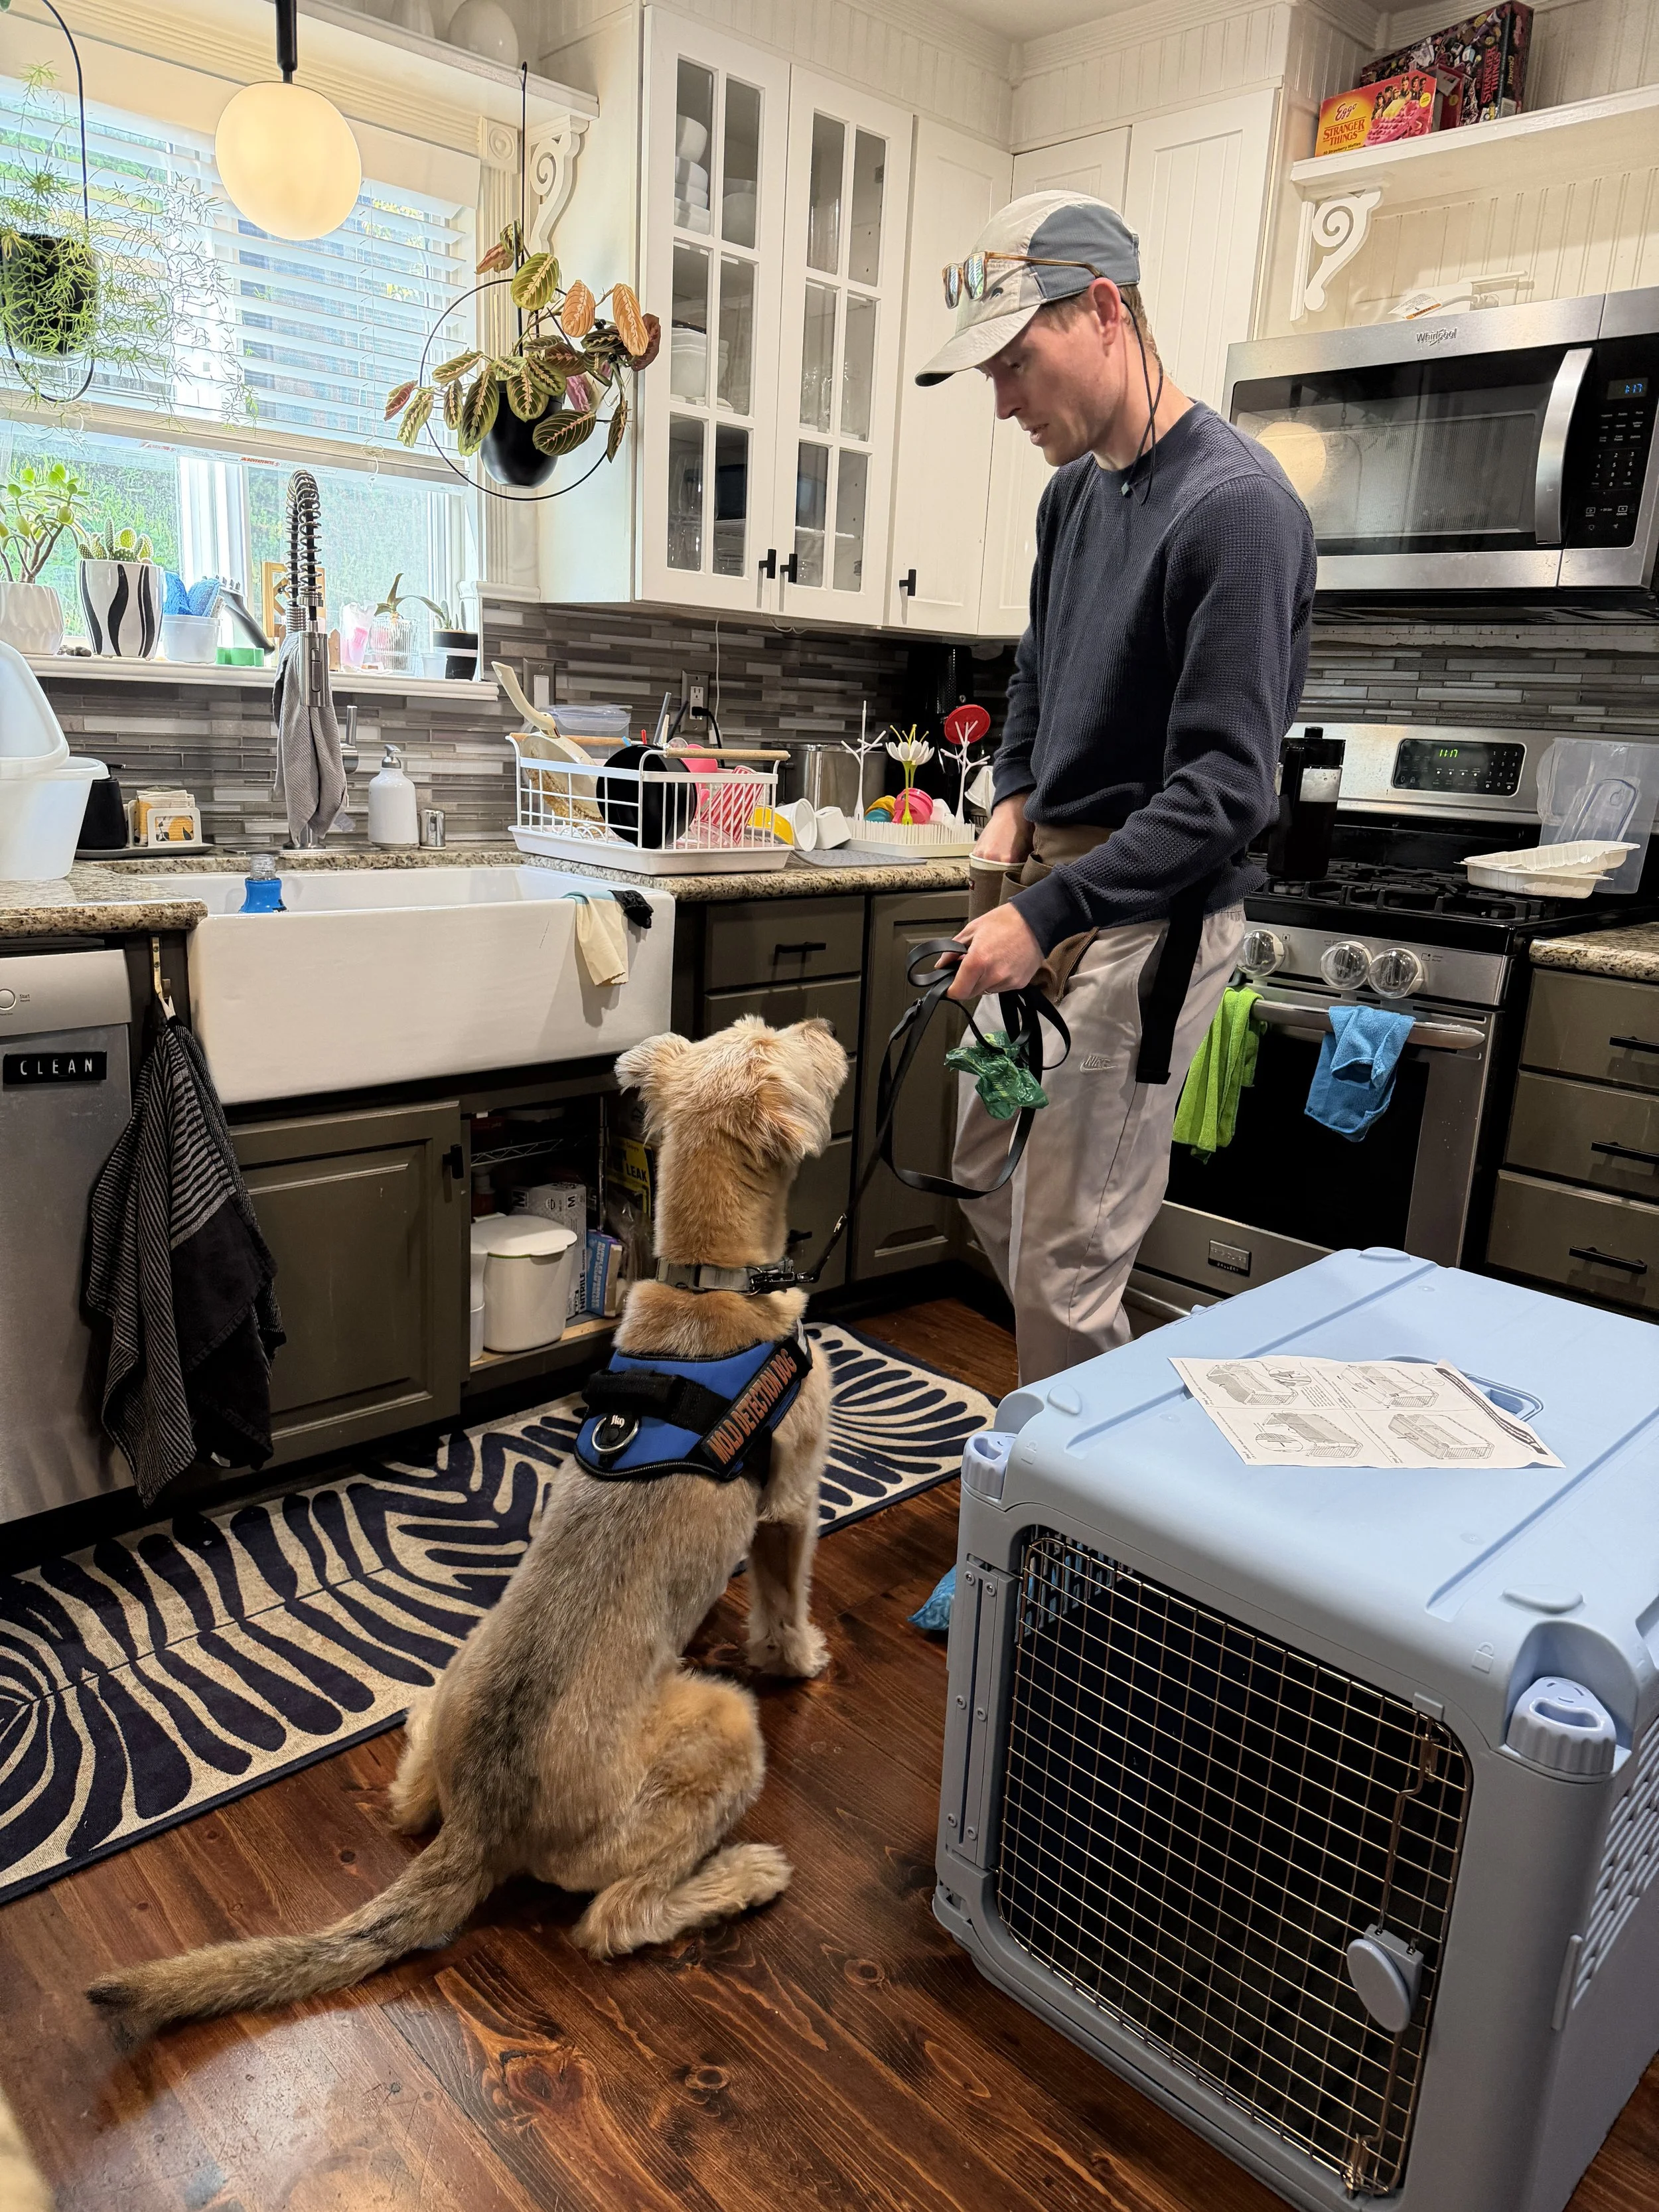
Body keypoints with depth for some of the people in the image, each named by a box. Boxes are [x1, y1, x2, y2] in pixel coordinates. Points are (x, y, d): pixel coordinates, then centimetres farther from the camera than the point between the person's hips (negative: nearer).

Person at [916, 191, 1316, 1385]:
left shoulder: (1235, 506, -16)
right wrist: (1016, 794, 9)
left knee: (1065, 1263, -6)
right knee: (984, 1182, 19)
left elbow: (1226, 790, -22)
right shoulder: (1074, 488, 11)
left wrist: (1048, 912, -27)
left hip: (1151, 914, -9)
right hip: (1051, 884, 9)